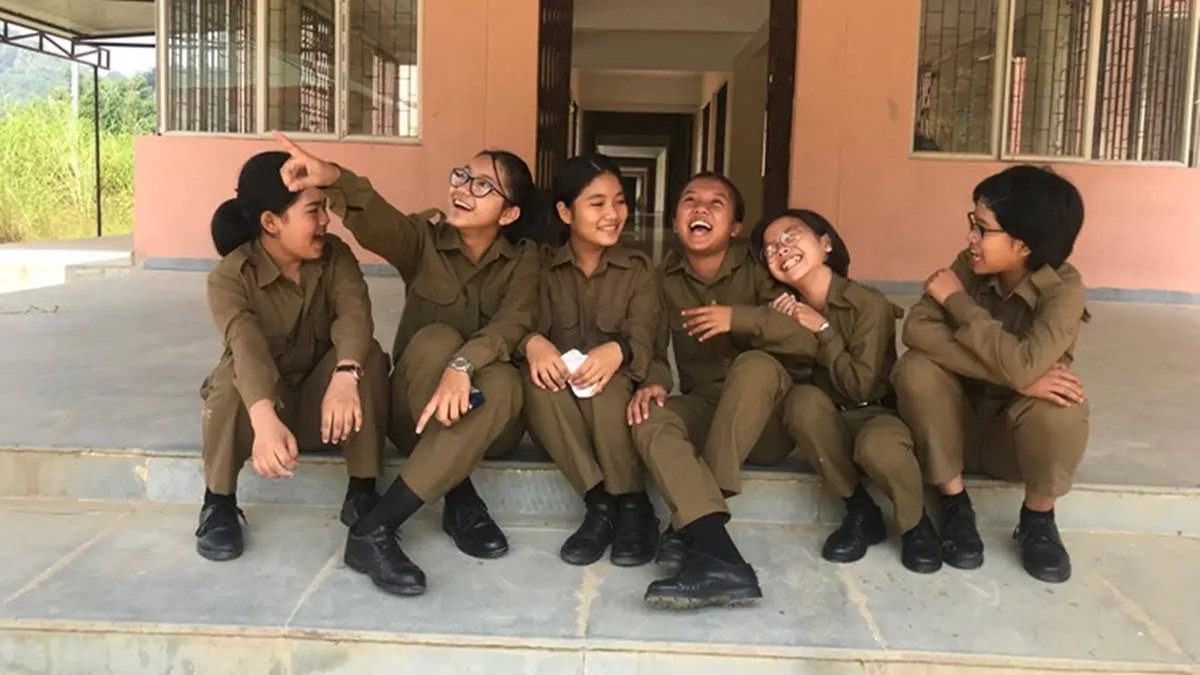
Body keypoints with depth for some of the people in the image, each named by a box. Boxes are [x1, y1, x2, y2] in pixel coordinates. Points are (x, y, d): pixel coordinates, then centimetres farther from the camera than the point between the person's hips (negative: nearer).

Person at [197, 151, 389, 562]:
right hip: (263, 400, -2)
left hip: (320, 396, 3)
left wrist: (345, 376, -51)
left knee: (368, 356, -27)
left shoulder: (335, 257, -9)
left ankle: (362, 492, -17)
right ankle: (219, 502, -15)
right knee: (234, 374, -35)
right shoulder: (230, 278, -19)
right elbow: (247, 346, -39)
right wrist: (265, 418, -57)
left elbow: (354, 314, -29)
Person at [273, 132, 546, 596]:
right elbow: (375, 220, -27)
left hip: (486, 419, 0)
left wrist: (463, 365, -42)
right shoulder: (424, 238, -4)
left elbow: (516, 322, -22)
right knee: (437, 338, -30)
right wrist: (332, 178, -49)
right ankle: (461, 503, -24)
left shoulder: (522, 258, -3)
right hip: (417, 412, 0)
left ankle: (375, 528, -34)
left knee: (503, 381, -34)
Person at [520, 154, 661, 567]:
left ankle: (633, 506, -25)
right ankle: (599, 503, -31)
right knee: (537, 374, -32)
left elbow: (642, 338, -10)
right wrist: (533, 343, -34)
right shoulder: (543, 268, 6)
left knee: (608, 381, -35)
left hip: (616, 402, -1)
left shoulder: (639, 269, 4)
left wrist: (617, 352, -36)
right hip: (556, 411, 1)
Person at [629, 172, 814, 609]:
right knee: (649, 421, -28)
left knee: (755, 365, -34)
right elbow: (652, 346, 1)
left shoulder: (757, 269, -10)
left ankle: (690, 530, -33)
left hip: (768, 420, -2)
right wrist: (654, 381, -21)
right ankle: (721, 559, -45)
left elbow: (812, 339, -19)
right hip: (705, 410, 3)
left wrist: (740, 318, -29)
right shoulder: (665, 277, 0)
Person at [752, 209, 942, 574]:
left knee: (877, 446, -41)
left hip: (879, 414, -4)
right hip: (829, 425, 4)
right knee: (802, 398, -32)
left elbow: (860, 386, -20)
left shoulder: (869, 303, -16)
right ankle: (860, 512, -13)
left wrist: (823, 331, -17)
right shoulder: (789, 309, 0)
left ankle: (916, 524, -6)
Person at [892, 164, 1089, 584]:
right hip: (962, 425, 3)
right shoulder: (970, 266, -12)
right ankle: (955, 505, -8)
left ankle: (1038, 518, -4)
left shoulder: (1064, 290, -21)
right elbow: (917, 329, -27)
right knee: (916, 368, -26)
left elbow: (1024, 366, -38)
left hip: (1022, 437, -2)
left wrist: (957, 300, -26)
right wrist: (1014, 376, -35)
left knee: (1058, 405, -34)